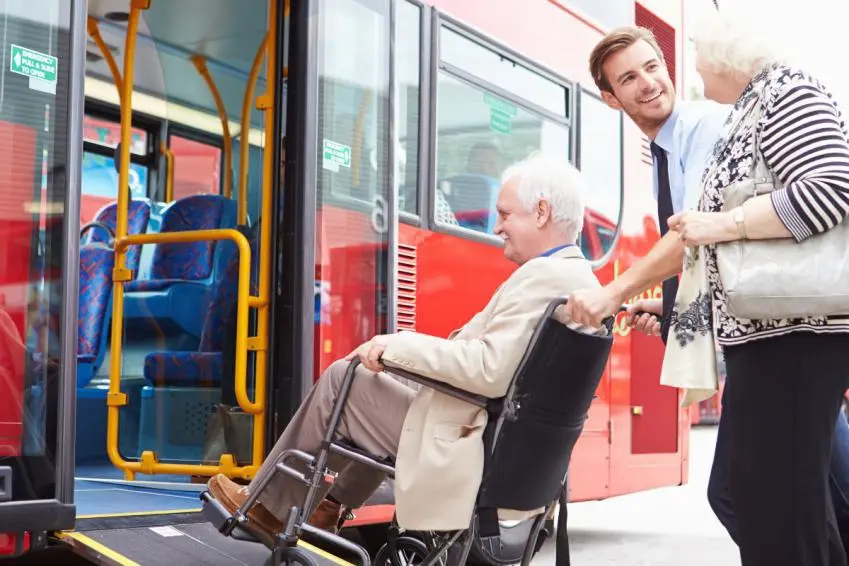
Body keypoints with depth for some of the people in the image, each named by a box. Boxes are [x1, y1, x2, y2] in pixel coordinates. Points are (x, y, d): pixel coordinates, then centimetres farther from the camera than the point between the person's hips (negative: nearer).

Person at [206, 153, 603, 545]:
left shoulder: (542, 275, -21)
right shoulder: (583, 280, 9)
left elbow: (490, 370, -30)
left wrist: (398, 346, -19)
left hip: (467, 451, -10)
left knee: (342, 379, 4)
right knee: (392, 372, 29)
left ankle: (268, 506, 21)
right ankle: (329, 507, 35)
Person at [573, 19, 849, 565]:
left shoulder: (709, 125, -11)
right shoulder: (664, 155, 18)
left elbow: (700, 231, -23)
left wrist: (615, 293, -21)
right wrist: (671, 307, 9)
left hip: (784, 323, -9)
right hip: (754, 324, 9)